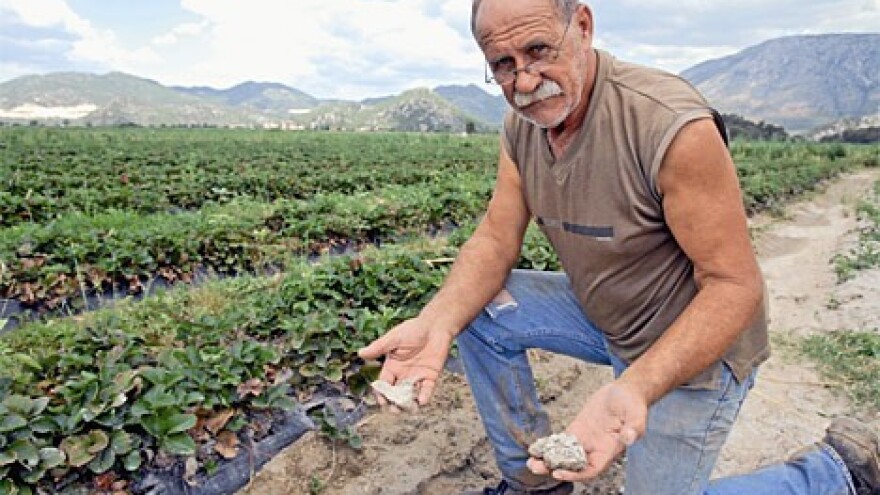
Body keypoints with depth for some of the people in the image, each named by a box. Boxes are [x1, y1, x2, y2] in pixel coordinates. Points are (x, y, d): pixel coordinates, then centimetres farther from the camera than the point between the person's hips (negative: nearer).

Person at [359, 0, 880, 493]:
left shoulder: (672, 125, -31)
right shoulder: (521, 127, -8)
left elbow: (735, 285, -27)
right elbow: (496, 239, -8)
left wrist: (635, 388, -43)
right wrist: (436, 323, -28)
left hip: (695, 342, -6)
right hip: (603, 316, 6)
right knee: (475, 312, -6)